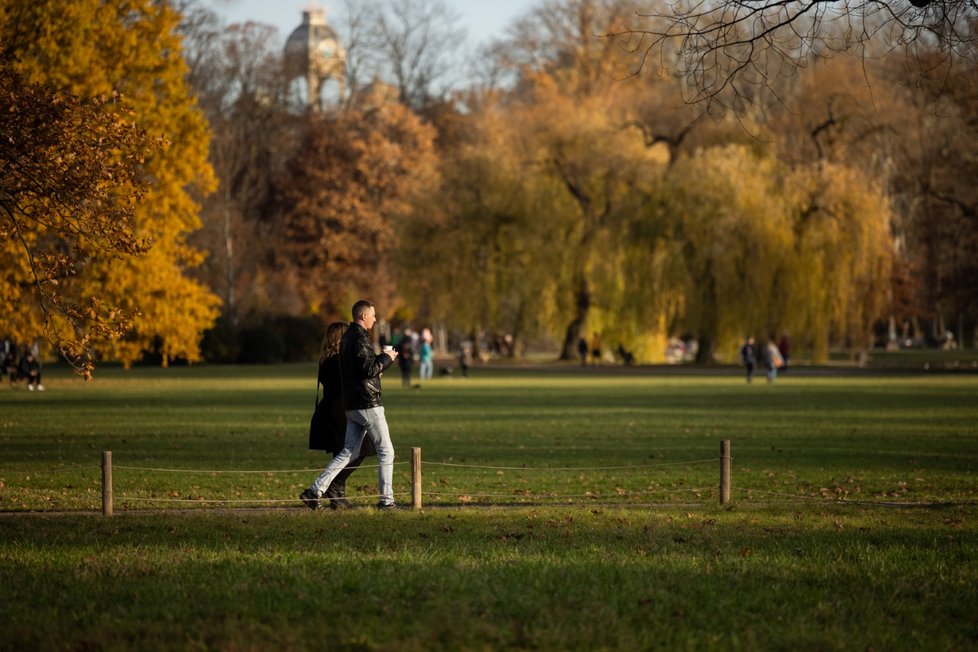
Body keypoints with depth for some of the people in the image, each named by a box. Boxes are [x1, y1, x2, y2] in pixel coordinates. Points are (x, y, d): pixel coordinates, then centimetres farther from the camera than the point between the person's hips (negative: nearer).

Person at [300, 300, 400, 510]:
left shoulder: (347, 337, 16)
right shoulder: (360, 339, -15)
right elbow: (368, 369, -22)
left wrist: (382, 358, 12)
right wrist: (386, 358, -8)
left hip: (351, 405, 9)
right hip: (368, 404, -9)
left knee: (349, 452, 10)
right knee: (386, 451, 0)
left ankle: (315, 490, 3)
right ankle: (386, 499, 1)